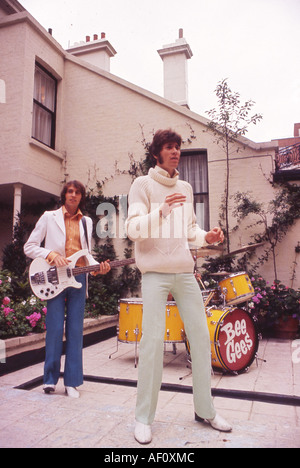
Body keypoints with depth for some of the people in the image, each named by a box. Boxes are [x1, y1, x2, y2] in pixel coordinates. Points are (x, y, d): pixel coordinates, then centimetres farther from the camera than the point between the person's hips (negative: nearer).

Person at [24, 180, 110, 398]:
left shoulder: (87, 222, 17)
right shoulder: (49, 217, 7)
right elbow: (29, 247, 4)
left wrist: (98, 266, 0)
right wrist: (51, 254, -13)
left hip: (79, 277, 3)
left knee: (76, 330, 3)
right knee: (55, 329, -3)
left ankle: (72, 381, 12)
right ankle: (50, 378, 15)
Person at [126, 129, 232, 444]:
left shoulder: (186, 188, 17)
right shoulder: (143, 184, 0)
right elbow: (132, 229, -10)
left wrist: (206, 237, 0)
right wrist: (161, 210, -24)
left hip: (185, 272, 6)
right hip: (155, 272, -5)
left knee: (201, 336, 6)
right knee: (153, 339, -8)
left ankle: (205, 410, 22)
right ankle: (144, 418, 9)